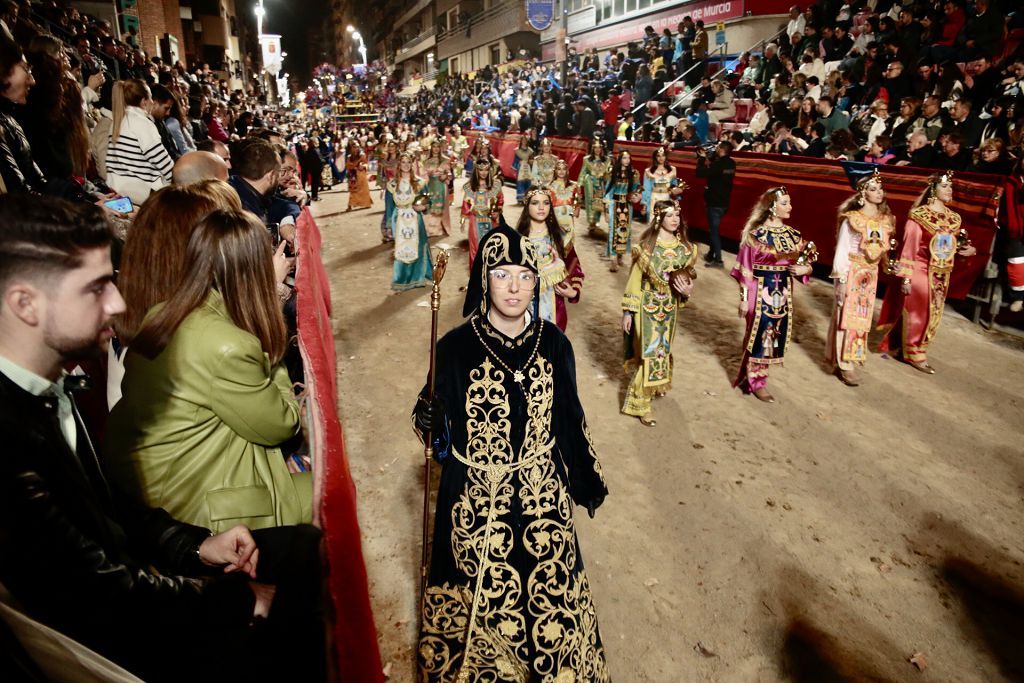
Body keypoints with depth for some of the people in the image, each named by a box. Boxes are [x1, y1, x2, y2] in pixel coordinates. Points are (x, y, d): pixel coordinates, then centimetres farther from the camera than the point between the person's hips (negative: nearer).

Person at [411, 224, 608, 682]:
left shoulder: (553, 343, -6)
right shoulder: (456, 346, -13)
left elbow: (569, 417, 5)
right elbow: (438, 428, -7)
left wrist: (590, 478, 13)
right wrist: (428, 420, -30)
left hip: (542, 494, 2)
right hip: (476, 499, -2)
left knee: (547, 588, 18)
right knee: (479, 597, 16)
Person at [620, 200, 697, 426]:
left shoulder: (684, 247, 0)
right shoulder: (647, 246, -13)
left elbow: (688, 275, 12)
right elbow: (634, 279, -10)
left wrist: (688, 290, -11)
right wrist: (627, 311, -11)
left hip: (670, 306, 5)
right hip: (648, 305, -5)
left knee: (663, 348, 19)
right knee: (649, 352, -6)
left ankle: (657, 384, 44)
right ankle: (639, 403, 4)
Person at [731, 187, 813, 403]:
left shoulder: (793, 235, 6)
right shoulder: (756, 234, -11)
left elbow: (803, 262, 14)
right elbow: (746, 268, -10)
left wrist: (804, 268, -10)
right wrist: (744, 298, -10)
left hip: (783, 292, 6)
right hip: (761, 291, -6)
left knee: (775, 335, 12)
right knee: (759, 334, 2)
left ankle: (750, 375, 29)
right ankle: (756, 381, 18)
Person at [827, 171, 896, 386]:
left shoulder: (885, 221, 5)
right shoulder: (852, 220, -12)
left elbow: (884, 250, 11)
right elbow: (841, 251, -12)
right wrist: (841, 280, -14)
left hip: (871, 274, 6)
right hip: (851, 273, -6)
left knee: (862, 318, 10)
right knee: (848, 317, -2)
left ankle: (851, 359, 22)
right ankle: (845, 364, 4)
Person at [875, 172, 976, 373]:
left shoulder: (953, 218, 8)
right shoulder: (919, 215, -12)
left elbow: (953, 245, 17)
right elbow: (909, 247, -13)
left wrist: (967, 249, -4)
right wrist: (905, 277, -16)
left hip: (941, 275, 7)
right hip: (920, 272, -7)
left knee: (932, 315, 13)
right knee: (917, 314, 2)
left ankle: (896, 346, 26)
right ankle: (915, 355, 17)